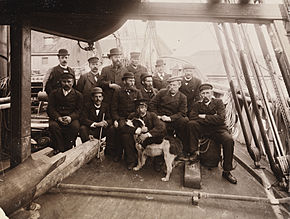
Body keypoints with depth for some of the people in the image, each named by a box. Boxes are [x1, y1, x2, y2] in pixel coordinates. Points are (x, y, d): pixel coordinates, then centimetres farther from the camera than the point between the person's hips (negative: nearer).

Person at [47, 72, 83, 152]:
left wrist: (70, 117, -20)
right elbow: (50, 108, 4)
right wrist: (58, 117, -16)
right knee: (53, 126, -32)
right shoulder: (54, 93, 13)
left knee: (75, 126, -33)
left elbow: (78, 110, 2)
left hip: (71, 118, -1)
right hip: (57, 118, 1)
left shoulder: (78, 95, 10)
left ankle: (68, 149, -17)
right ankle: (59, 149, -21)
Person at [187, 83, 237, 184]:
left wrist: (204, 117, -10)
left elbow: (221, 118, -12)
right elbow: (192, 117, -12)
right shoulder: (197, 104, 8)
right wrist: (211, 119, -13)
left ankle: (227, 171, -14)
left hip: (218, 129, 0)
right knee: (191, 124, -27)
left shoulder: (218, 102, 4)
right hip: (203, 130, 1)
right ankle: (193, 153, -18)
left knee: (229, 140, -29)